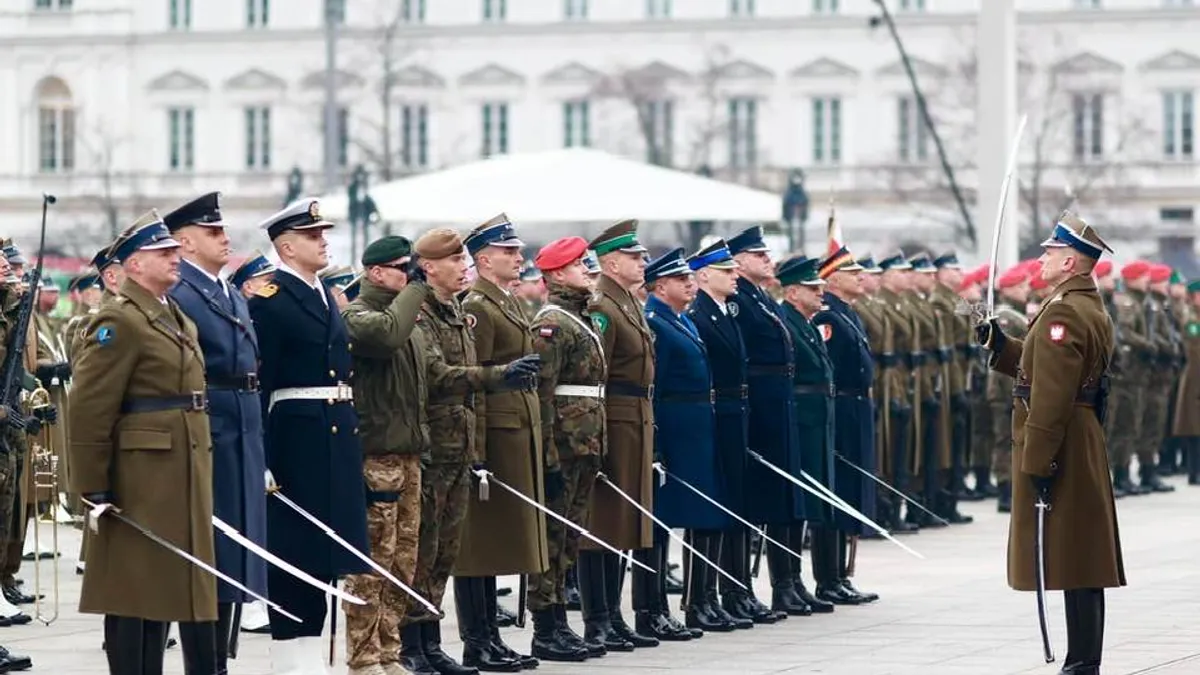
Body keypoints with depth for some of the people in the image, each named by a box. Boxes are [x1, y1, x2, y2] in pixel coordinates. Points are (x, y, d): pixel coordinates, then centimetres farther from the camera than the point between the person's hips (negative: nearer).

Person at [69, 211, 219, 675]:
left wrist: (201, 477, 20)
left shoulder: (179, 321, 17)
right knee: (136, 592, -3)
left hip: (185, 478, 9)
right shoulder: (119, 322, -12)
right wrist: (95, 490, -18)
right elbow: (89, 411, -16)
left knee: (179, 586, 12)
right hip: (141, 478, -9)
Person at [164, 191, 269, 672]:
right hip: (205, 450, -9)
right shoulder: (175, 296, -11)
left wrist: (261, 459, 18)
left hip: (244, 452, 9)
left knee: (234, 570, 10)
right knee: (207, 564, -4)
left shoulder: (234, 298, 18)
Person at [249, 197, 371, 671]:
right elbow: (259, 382, -16)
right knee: (294, 553, -3)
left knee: (325, 551, 11)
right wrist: (262, 461, -20)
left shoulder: (324, 297, 17)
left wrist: (351, 446, 17)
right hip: (297, 439, -9)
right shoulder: (270, 299, -10)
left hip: (338, 437, 9)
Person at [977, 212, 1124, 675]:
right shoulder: (1092, 309, 15)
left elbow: (1050, 397, -22)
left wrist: (1037, 461, -22)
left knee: (1068, 561, -8)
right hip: (1086, 444, 10)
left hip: (1060, 447, -10)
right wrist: (1000, 346, 17)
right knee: (1084, 562, 11)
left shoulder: (1062, 313, -17)